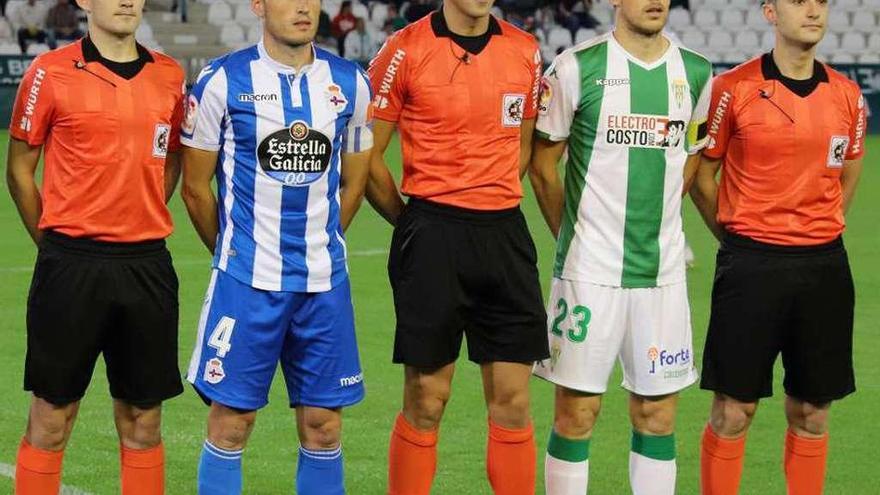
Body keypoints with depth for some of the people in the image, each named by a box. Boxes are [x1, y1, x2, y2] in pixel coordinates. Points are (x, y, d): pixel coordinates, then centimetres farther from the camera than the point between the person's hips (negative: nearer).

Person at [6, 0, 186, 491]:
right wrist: (59, 244, 4)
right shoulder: (51, 72, -3)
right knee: (52, 418, 0)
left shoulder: (170, 76, 8)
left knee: (143, 422, 7)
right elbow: (19, 168, 3)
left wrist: (141, 224, 12)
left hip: (148, 263, 4)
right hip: (72, 264, -3)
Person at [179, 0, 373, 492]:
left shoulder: (350, 83, 5)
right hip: (247, 284, -3)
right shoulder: (223, 81, -4)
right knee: (232, 421, -1)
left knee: (324, 425, 5)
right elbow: (196, 186, 4)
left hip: (325, 284, 3)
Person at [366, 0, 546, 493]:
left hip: (505, 234, 4)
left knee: (513, 401, 3)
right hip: (433, 236, -4)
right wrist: (414, 221, 5)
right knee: (426, 401, 0)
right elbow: (367, 155, -1)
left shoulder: (525, 50, 9)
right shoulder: (406, 50, -5)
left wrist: (491, 201, 13)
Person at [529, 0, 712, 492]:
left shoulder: (696, 73, 6)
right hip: (589, 268, -3)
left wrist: (653, 225, 13)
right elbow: (543, 163, 2)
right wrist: (576, 236, 7)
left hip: (663, 270, 4)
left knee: (657, 414, 6)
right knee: (578, 413, -1)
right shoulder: (577, 68, -5)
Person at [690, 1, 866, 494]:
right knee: (734, 410, -1)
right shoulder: (734, 88, -5)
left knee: (812, 411, 8)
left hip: (824, 264, 4)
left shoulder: (846, 95, 6)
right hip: (750, 264, -3)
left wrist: (817, 232, 13)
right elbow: (702, 174, 4)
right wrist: (740, 240, 6)